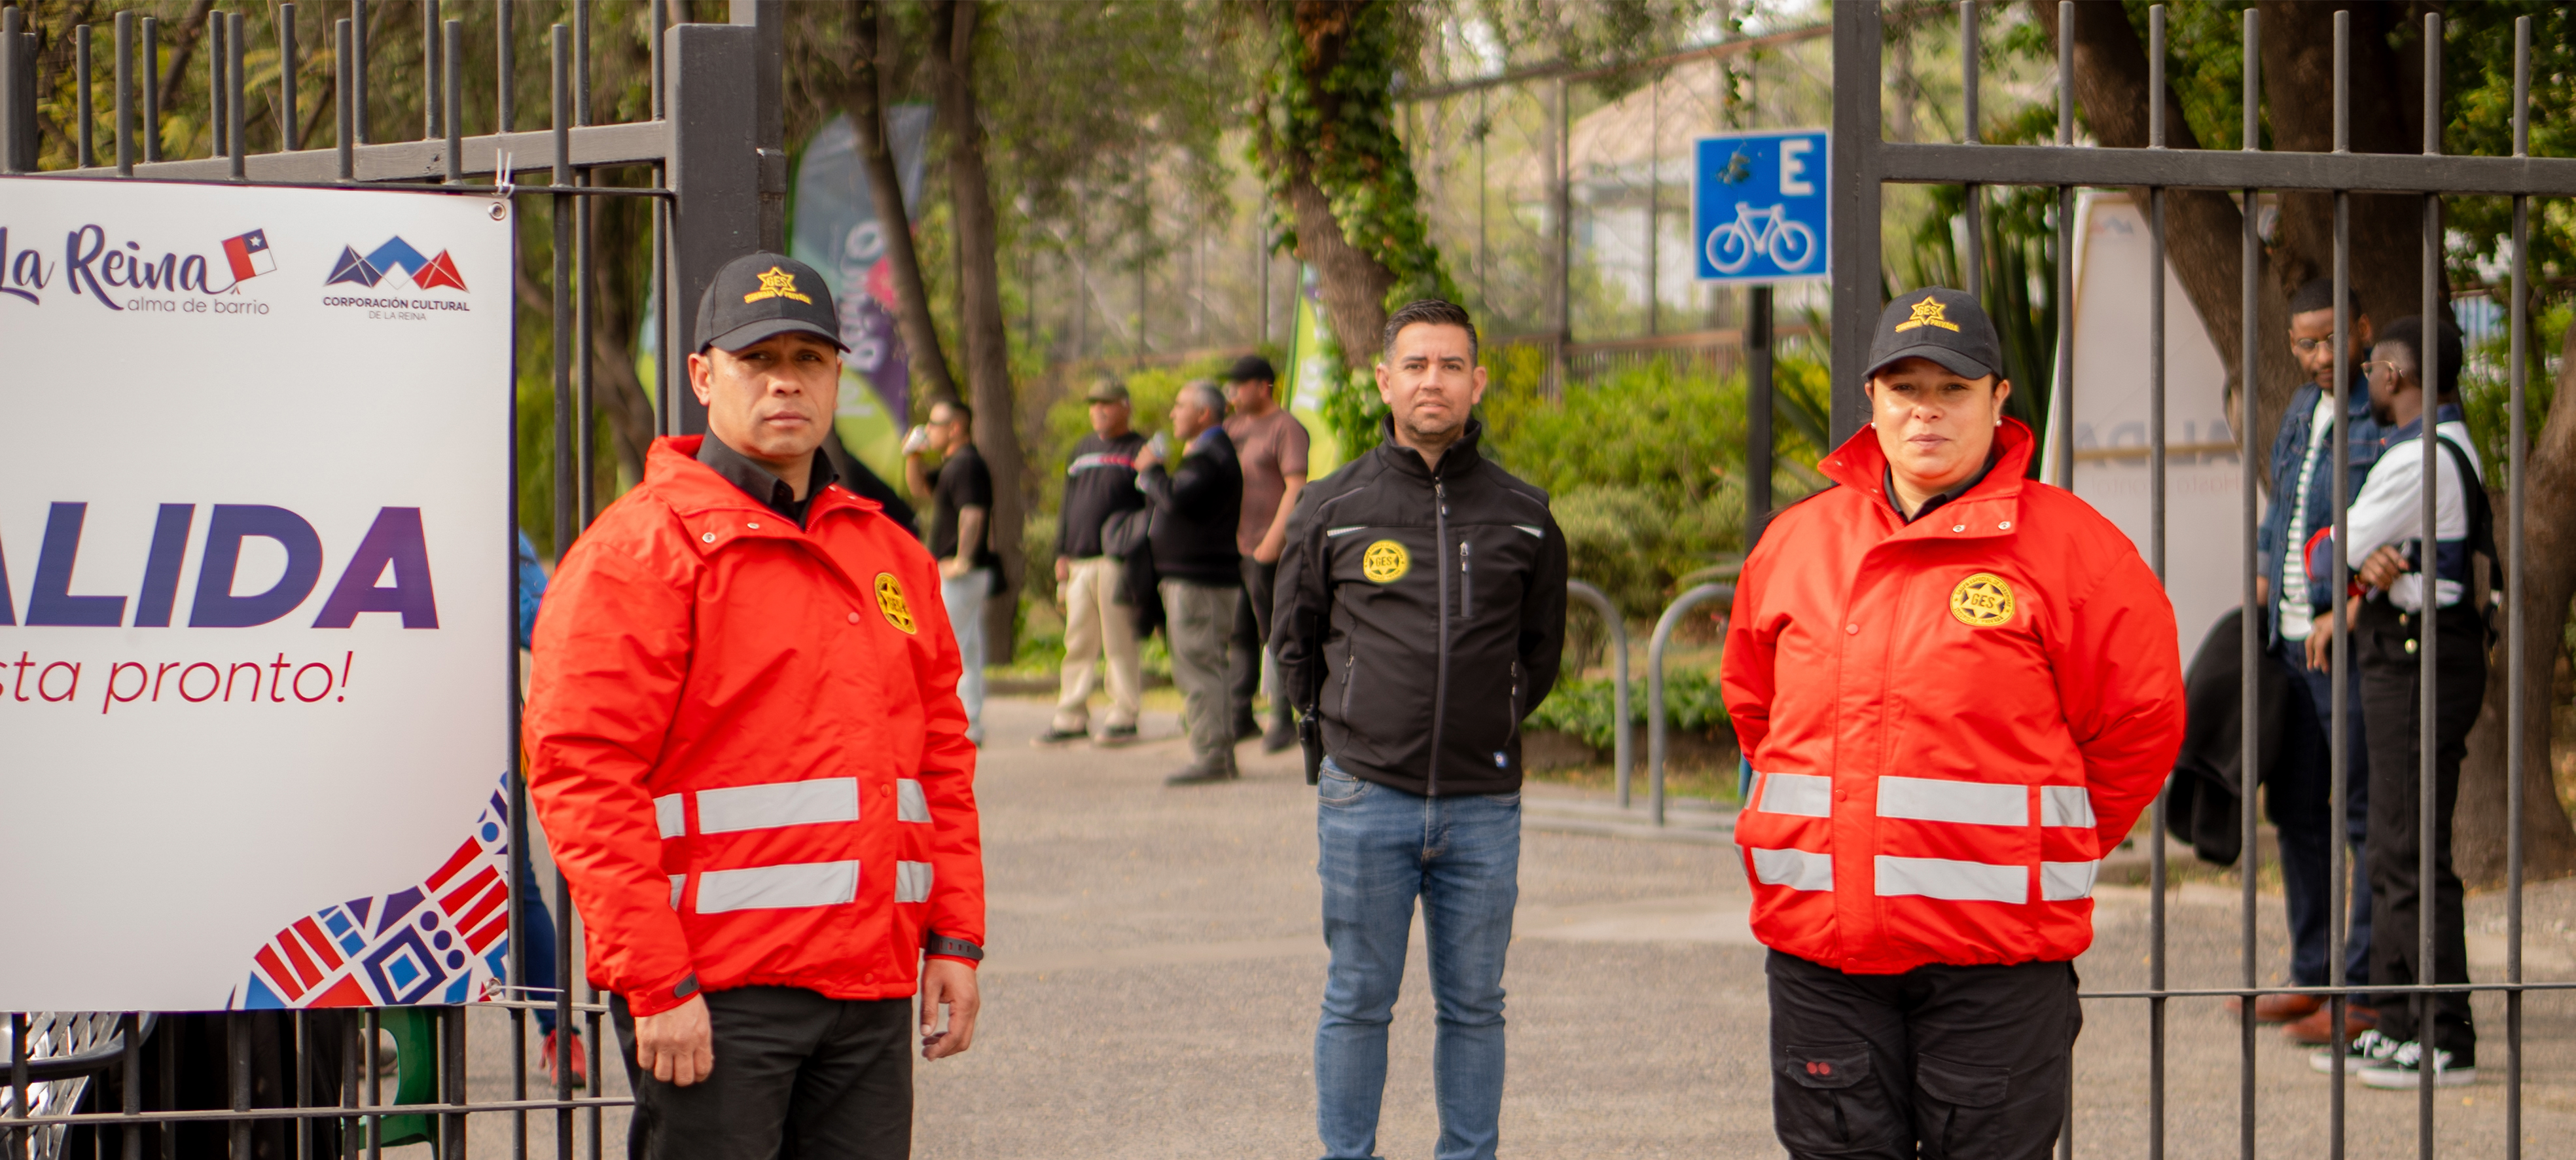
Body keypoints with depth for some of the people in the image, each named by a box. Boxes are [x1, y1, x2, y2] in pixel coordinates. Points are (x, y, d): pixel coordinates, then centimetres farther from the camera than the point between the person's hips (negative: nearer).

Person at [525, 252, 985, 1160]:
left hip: (871, 984, 6)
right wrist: (657, 982, -17)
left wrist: (955, 938, 10)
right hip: (715, 997, -6)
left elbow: (943, 761, 20)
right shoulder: (640, 548, -5)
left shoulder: (890, 555, 17)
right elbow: (580, 773, -12)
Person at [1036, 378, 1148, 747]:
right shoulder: (1082, 450, 20)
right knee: (1078, 643, 7)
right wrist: (1062, 554, 12)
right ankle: (1071, 718, 10)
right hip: (1080, 563, 6)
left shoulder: (1139, 451, 1)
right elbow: (1067, 505, 21)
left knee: (1120, 643, -5)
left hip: (1118, 561, -6)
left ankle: (1124, 717, 0)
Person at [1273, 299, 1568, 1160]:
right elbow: (1293, 641, 15)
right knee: (1358, 1003, 3)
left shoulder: (1523, 517, 5)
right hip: (1366, 799, -1)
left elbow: (1539, 649, 19)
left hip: (1483, 805, 1)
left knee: (1473, 1007, 6)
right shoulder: (1332, 509, 3)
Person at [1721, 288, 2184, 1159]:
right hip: (1818, 941, 4)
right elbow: (1751, 700, 26)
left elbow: (2140, 718, 0)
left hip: (1995, 954, -4)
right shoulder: (1794, 542, 11)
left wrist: (2051, 854, 4)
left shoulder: (2067, 545, -3)